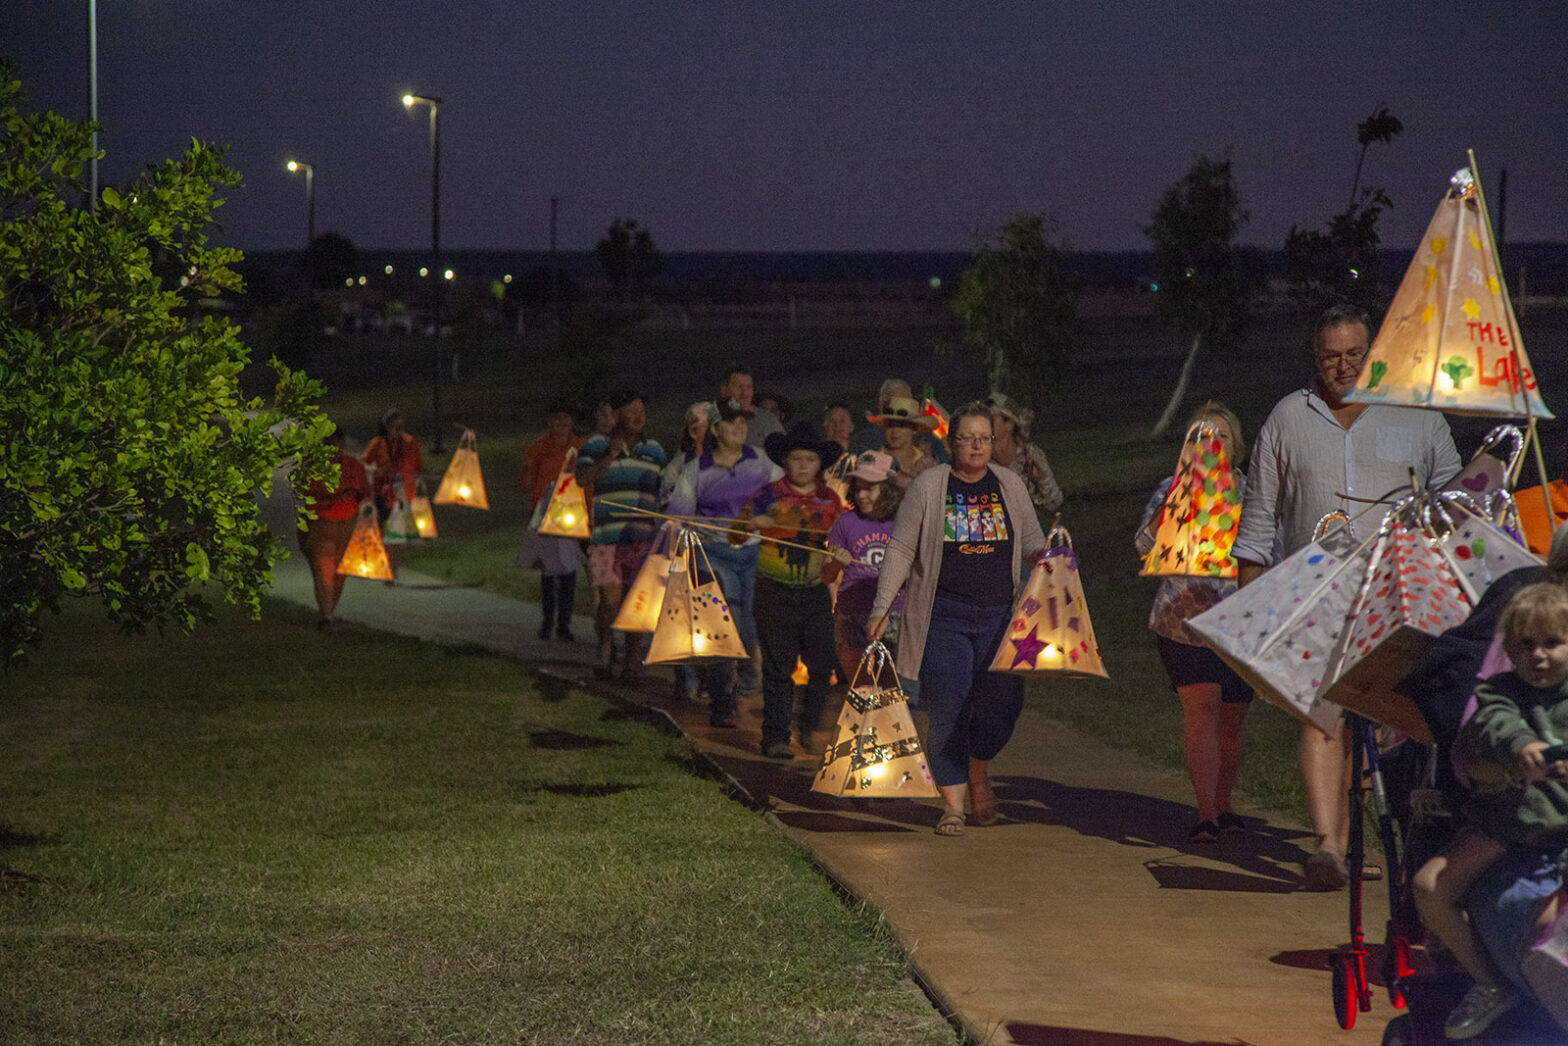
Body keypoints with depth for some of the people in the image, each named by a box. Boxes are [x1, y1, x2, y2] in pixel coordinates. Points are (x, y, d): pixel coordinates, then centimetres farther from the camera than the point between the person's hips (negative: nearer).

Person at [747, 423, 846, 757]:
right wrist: (754, 524, -20)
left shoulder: (830, 500, 11)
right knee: (778, 667, -3)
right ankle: (776, 737, 4)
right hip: (775, 593, -2)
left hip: (815, 592, 2)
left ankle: (809, 726, 16)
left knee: (822, 664, -4)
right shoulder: (769, 495, 2)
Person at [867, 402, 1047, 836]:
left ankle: (979, 772, 29)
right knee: (948, 710, -8)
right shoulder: (928, 486, 0)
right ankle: (953, 804, 2)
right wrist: (881, 608, -2)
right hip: (943, 615, -3)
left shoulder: (1009, 486, 9)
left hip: (999, 613, 3)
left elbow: (1032, 540, 17)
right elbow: (901, 550, 2)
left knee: (1003, 701, -1)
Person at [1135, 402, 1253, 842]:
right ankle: (1206, 813, -18)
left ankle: (1222, 805, 26)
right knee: (1201, 709, -16)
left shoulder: (1252, 492, 10)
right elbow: (1145, 545, -10)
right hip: (1185, 620, -2)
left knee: (1231, 720, 8)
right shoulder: (1173, 489, 3)